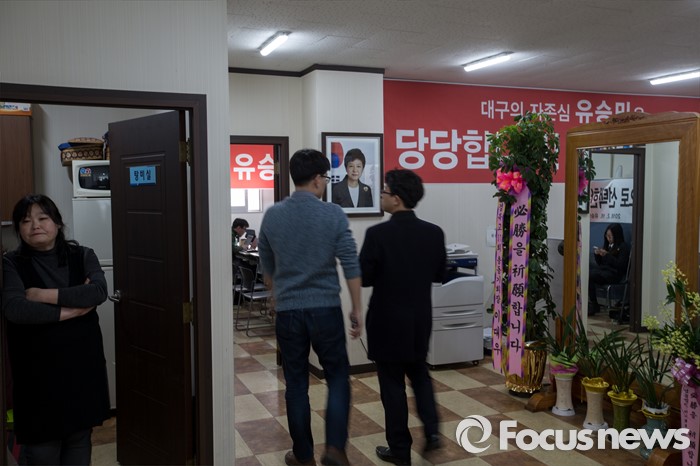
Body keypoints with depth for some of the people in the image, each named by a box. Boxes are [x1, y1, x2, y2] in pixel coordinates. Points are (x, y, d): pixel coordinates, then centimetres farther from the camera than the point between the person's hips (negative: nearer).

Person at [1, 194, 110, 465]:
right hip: (37, 367, -1)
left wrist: (46, 295, -18)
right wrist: (69, 310, -19)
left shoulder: (82, 256, 2)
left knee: (80, 435, 14)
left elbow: (99, 291, -16)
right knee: (41, 444, 5)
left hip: (81, 362, 2)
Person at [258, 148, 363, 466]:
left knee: (296, 384, 11)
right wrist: (357, 309, 1)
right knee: (338, 378, 13)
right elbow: (351, 267, -9)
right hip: (325, 309, -2)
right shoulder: (333, 215, -8)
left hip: (288, 311, 3)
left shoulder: (272, 215, 1)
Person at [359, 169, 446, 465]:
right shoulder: (434, 233, -4)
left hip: (388, 321, -4)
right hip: (420, 320, 4)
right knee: (419, 374, 25)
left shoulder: (377, 234, -18)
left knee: (392, 383, 8)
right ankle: (432, 430, 13)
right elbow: (440, 275, 5)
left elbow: (363, 278, -12)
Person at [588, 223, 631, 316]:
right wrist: (597, 254, 2)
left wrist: (607, 255, -16)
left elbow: (620, 265, -10)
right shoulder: (608, 245, 21)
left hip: (614, 274, -7)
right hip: (603, 270, 7)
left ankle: (594, 305, -19)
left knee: (589, 276, -29)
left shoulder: (624, 247, 1)